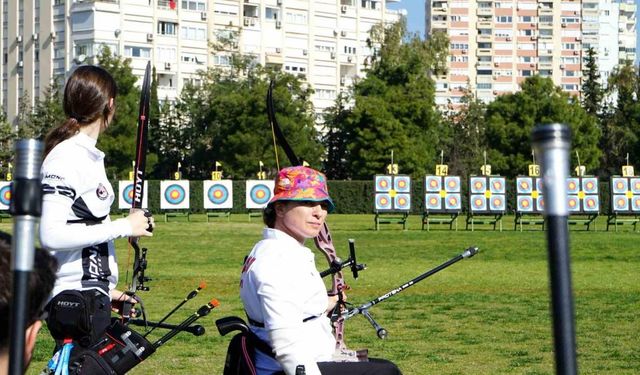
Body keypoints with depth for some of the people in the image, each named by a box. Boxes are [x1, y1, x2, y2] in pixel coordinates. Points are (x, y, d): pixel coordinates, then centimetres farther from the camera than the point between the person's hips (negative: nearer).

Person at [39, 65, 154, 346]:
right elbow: (51, 235, -24)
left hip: (93, 297, 9)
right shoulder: (65, 159, -15)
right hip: (76, 300, -9)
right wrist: (124, 227, -18)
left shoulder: (88, 156, 15)